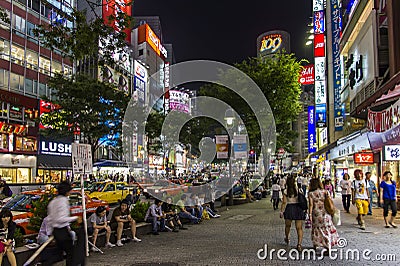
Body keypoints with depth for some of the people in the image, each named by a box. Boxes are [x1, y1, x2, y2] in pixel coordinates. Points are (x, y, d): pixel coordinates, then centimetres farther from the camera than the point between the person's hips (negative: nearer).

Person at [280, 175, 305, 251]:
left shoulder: (285, 191, -6)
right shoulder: (299, 189, -4)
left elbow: (284, 202, -8)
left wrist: (281, 211, -1)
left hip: (289, 208, 0)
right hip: (298, 208, 0)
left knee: (288, 225, 23)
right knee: (299, 228, 2)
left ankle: (287, 238, 44)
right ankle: (299, 243, -13)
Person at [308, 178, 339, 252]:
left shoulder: (311, 193, -8)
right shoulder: (326, 192, -1)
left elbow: (311, 205, -10)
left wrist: (310, 214, -6)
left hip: (316, 214, -1)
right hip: (326, 214, 1)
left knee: (316, 230, 16)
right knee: (327, 230, 10)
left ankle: (316, 245, 26)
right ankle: (328, 247, 8)